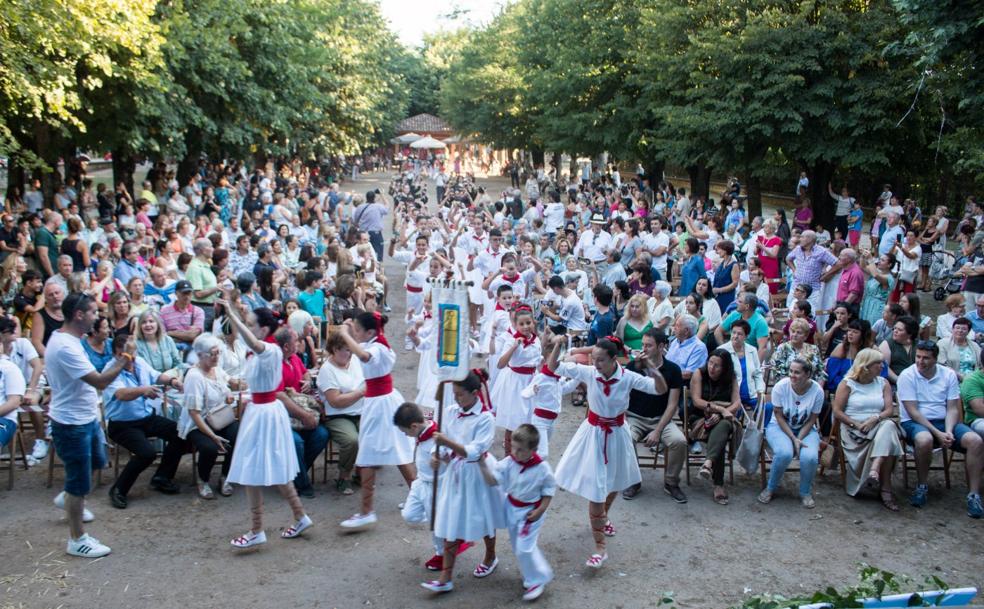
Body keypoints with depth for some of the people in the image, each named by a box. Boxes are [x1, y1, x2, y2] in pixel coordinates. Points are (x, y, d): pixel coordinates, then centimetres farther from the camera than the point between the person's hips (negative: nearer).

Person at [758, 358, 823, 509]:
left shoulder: (817, 391, -16)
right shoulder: (780, 386, -19)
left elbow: (811, 420, -6)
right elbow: (779, 416, -11)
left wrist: (799, 439, -19)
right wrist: (793, 439, -19)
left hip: (805, 429, 1)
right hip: (779, 427, -1)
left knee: (810, 457, -28)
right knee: (784, 453, -32)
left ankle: (805, 492, 1)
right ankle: (771, 488, -5)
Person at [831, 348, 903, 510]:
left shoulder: (883, 383, 15)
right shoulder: (847, 383, 4)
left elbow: (890, 409, 4)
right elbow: (837, 412, -2)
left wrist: (875, 419, -17)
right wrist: (856, 424, -15)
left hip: (878, 425, 3)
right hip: (852, 428, -3)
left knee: (889, 426, -34)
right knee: (887, 438, -32)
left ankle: (875, 468, -46)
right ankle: (885, 487, -30)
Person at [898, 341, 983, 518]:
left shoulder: (948, 375, 3)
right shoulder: (907, 376, -8)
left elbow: (952, 409, 2)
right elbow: (913, 411, -12)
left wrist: (948, 431, -18)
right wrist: (937, 433, -20)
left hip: (943, 422, 4)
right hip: (914, 423, -4)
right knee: (925, 440, -39)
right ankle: (922, 486, -13)